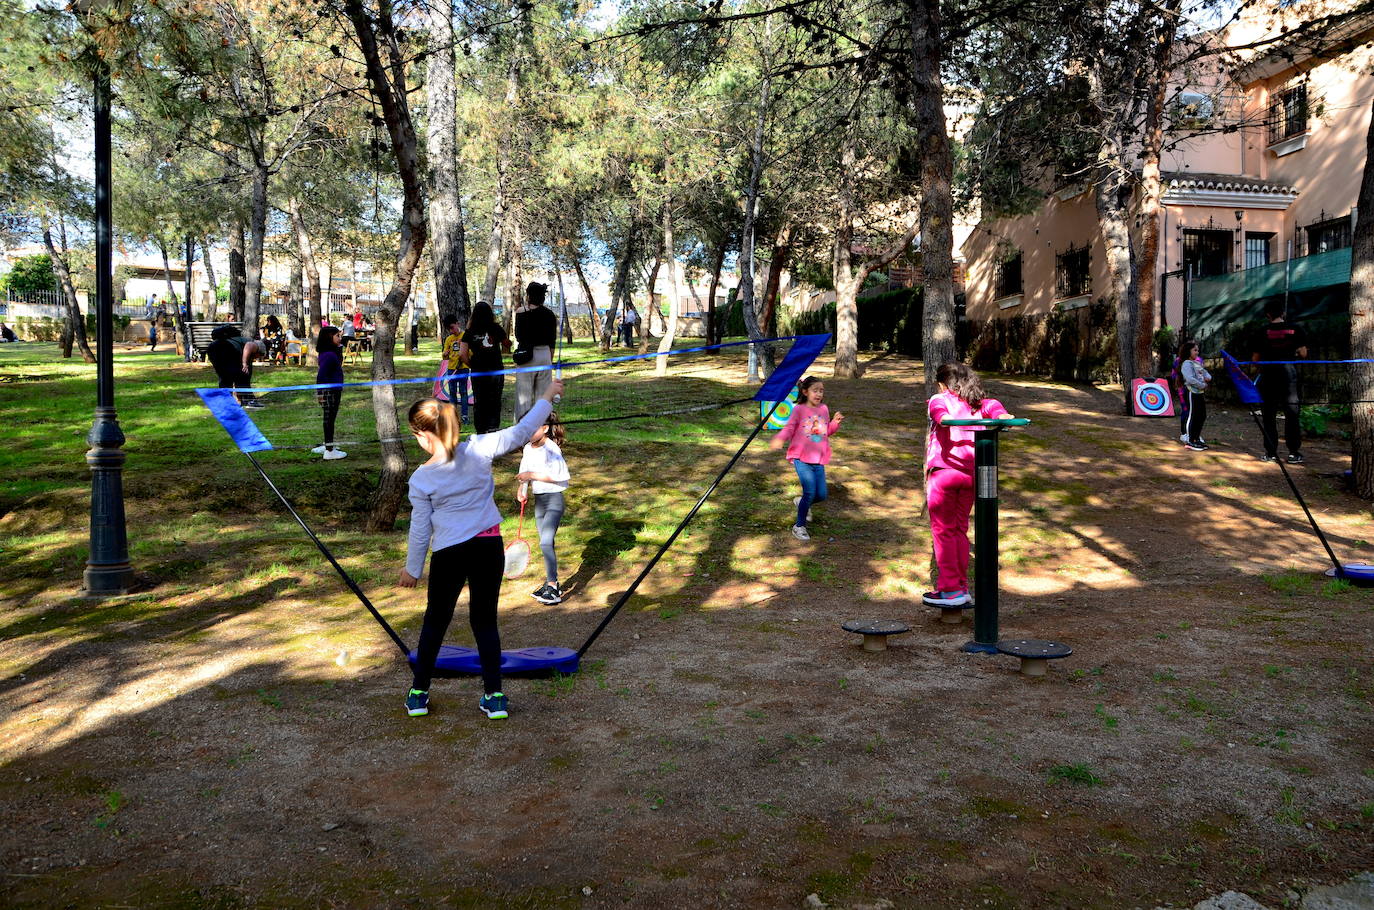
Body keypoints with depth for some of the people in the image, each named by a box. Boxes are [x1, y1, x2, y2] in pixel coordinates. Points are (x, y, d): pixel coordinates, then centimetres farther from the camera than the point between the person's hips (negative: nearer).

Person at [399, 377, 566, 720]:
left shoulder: (421, 479, -9)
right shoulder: (478, 449, -8)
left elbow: (420, 529, -2)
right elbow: (522, 431, -2)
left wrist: (412, 568, 13)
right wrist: (546, 397, 11)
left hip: (449, 554, -1)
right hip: (489, 546, 2)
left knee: (435, 621, 15)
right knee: (485, 620, 12)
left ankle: (418, 693, 25)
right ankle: (494, 695, 14)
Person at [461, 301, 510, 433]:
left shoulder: (469, 332, -1)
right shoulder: (496, 329, -3)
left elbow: (462, 354, -7)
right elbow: (507, 346, 10)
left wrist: (472, 366, 7)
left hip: (477, 373, 1)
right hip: (496, 371, -1)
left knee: (479, 403, 10)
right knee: (494, 402, 6)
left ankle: (481, 432, 12)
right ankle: (493, 428, -6)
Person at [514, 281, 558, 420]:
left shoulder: (522, 313, -9)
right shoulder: (550, 314, 5)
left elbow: (518, 337, -5)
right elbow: (553, 341, 8)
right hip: (545, 355, 4)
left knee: (524, 393, 1)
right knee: (543, 393, 9)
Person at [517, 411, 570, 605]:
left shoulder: (551, 449, -16)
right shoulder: (528, 448, 7)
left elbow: (556, 476, -22)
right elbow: (525, 472, 14)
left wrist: (532, 475, -19)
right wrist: (522, 488, -6)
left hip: (553, 499, -8)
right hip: (538, 499, 8)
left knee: (545, 542, -17)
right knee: (546, 543, 14)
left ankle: (553, 588, -15)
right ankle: (551, 583, 25)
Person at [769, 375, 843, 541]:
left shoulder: (824, 409, 8)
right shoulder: (799, 409, -6)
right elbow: (789, 428, -8)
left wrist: (835, 423, -2)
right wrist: (779, 439, -28)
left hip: (818, 460, 5)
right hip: (801, 458, -5)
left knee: (821, 495, 5)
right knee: (810, 492, -13)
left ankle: (802, 503, 38)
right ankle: (799, 526, 4)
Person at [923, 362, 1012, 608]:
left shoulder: (939, 399, 6)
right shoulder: (976, 404, 20)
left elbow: (939, 411, -18)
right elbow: (990, 405, -3)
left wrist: (943, 417, -40)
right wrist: (1000, 414, -24)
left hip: (945, 470, -5)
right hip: (972, 472, 6)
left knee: (943, 530, 3)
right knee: (960, 529, 16)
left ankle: (950, 589, 3)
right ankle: (962, 587, 20)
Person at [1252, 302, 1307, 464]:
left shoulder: (1264, 331, -3)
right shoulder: (1295, 329, 0)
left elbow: (1255, 358, -2)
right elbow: (1303, 353, -3)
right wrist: (1291, 355, 17)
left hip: (1268, 375, 0)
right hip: (1289, 373, 1)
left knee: (1268, 414, 6)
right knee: (1292, 413, 6)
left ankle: (1271, 452, 6)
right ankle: (1294, 452, 5)